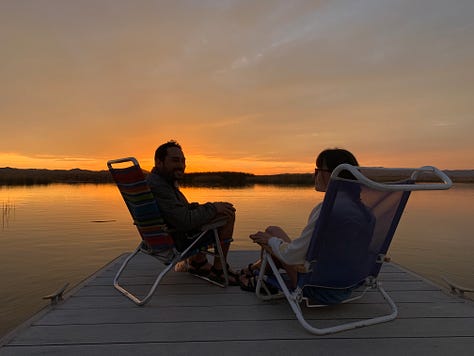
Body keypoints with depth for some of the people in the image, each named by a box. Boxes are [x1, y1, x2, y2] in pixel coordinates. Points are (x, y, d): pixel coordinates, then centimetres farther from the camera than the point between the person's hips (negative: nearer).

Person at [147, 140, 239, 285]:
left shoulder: (163, 181, 7)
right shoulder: (157, 186, -27)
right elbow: (186, 221, -31)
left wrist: (197, 206, 1)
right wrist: (213, 208, -18)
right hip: (177, 244, -11)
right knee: (228, 215, -11)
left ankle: (197, 262, 26)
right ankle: (218, 270, -1)